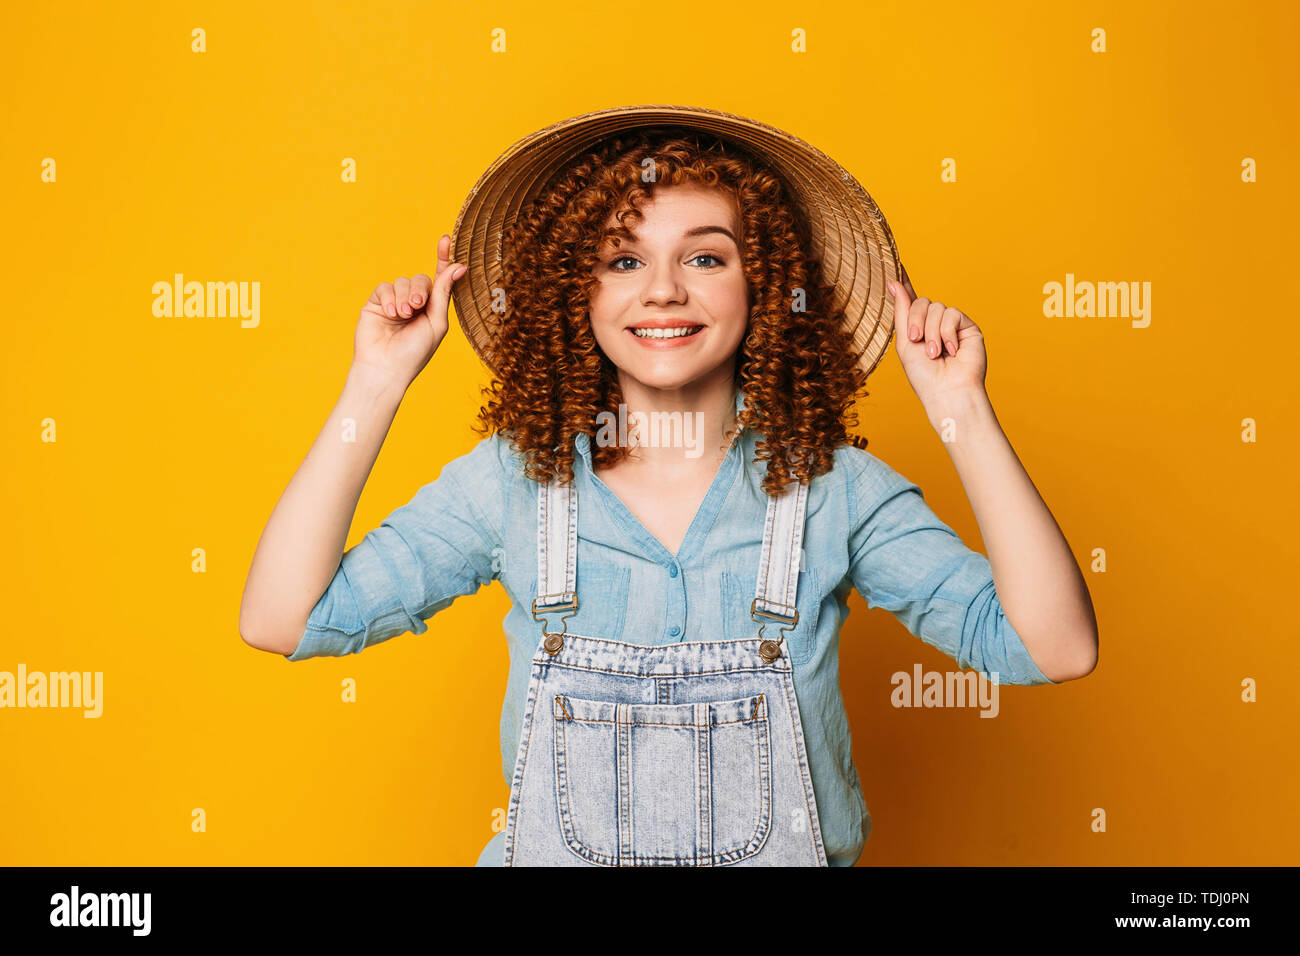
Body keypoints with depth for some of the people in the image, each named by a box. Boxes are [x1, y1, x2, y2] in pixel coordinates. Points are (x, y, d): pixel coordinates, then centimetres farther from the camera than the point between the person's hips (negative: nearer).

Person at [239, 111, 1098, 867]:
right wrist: (377, 386, -8)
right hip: (553, 852, 1)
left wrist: (962, 411, -12)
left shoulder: (834, 489, -3)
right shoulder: (511, 480, -1)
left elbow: (1056, 647, -10)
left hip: (790, 854, 0)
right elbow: (283, 619, -8)